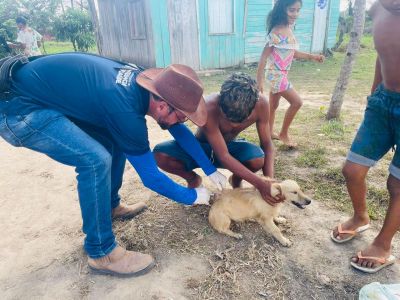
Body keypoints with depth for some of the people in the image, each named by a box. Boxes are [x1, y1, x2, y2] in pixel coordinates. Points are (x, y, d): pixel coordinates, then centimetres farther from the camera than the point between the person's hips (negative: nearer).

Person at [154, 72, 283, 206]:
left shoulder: (261, 104, -26)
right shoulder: (209, 108, -37)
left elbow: (267, 145, -15)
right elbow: (223, 156, -37)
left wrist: (269, 182, -30)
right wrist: (260, 184, -41)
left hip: (230, 147, 2)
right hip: (199, 147, -1)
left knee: (258, 159, -33)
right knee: (160, 154, -29)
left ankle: (236, 180, 3)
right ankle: (193, 179, 2)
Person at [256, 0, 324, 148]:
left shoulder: (289, 29, 8)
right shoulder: (276, 32, -18)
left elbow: (293, 53, 18)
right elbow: (263, 57, -18)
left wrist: (312, 56, 10)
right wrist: (259, 81, -20)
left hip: (282, 74, 8)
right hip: (276, 74, -8)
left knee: (273, 105, 17)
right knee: (297, 102, -6)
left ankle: (270, 132, 32)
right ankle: (283, 134, 9)